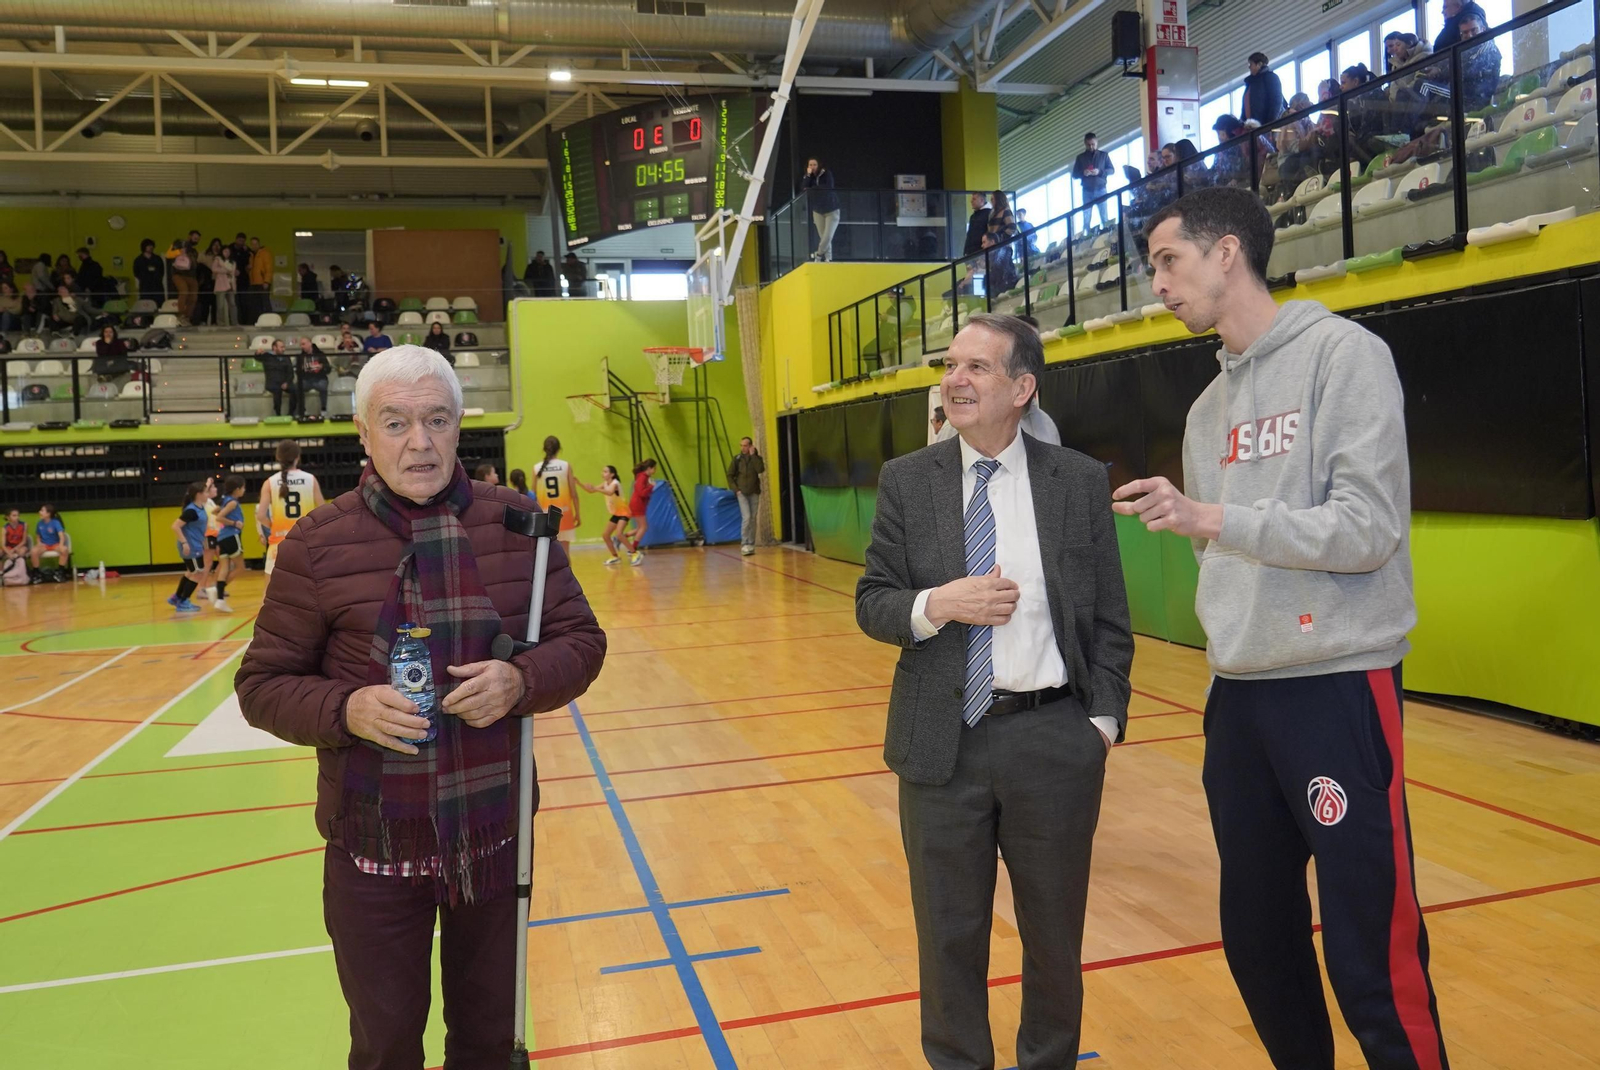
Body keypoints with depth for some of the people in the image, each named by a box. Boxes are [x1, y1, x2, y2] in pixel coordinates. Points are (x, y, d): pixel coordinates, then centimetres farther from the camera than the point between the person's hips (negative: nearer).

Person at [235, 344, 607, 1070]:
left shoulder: (516, 521, -4)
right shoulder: (318, 542, -9)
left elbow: (581, 640, 1)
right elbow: (262, 684, -2)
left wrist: (521, 681, -19)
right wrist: (347, 710, -22)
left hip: (495, 832, 2)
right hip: (374, 845, -1)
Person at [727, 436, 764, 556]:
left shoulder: (757, 458, 3)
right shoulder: (737, 458, 1)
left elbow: (760, 470, -17)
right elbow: (730, 475, 4)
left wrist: (753, 455, -13)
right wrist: (735, 489, -5)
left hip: (754, 493, 2)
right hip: (742, 493, -2)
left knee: (753, 519, 4)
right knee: (746, 517, -14)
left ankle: (751, 544, 11)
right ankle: (744, 544, -11)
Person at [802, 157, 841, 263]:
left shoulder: (826, 174, -11)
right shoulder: (807, 176, 1)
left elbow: (828, 187, -24)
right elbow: (803, 188, -13)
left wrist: (812, 189, -17)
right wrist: (808, 175, -23)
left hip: (831, 210, -3)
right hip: (817, 211, 3)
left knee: (828, 236, -13)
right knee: (823, 237, 0)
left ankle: (818, 255, 6)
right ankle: (827, 258, 10)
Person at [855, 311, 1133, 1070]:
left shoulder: (1080, 481, -1)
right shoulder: (907, 480, 0)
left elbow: (1109, 619, 2)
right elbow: (872, 604, -1)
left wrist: (1104, 719, -4)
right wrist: (940, 603, -19)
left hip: (1054, 738, 0)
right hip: (943, 741, 0)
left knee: (1055, 930, 18)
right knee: (949, 933, 16)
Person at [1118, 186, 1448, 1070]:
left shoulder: (1344, 354, -6)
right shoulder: (1209, 406, 15)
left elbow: (1369, 528, -14)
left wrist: (1207, 516, -20)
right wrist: (1224, 672, 13)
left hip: (1337, 688, -7)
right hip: (1237, 696, 7)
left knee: (1372, 961, -4)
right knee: (1257, 937, 14)